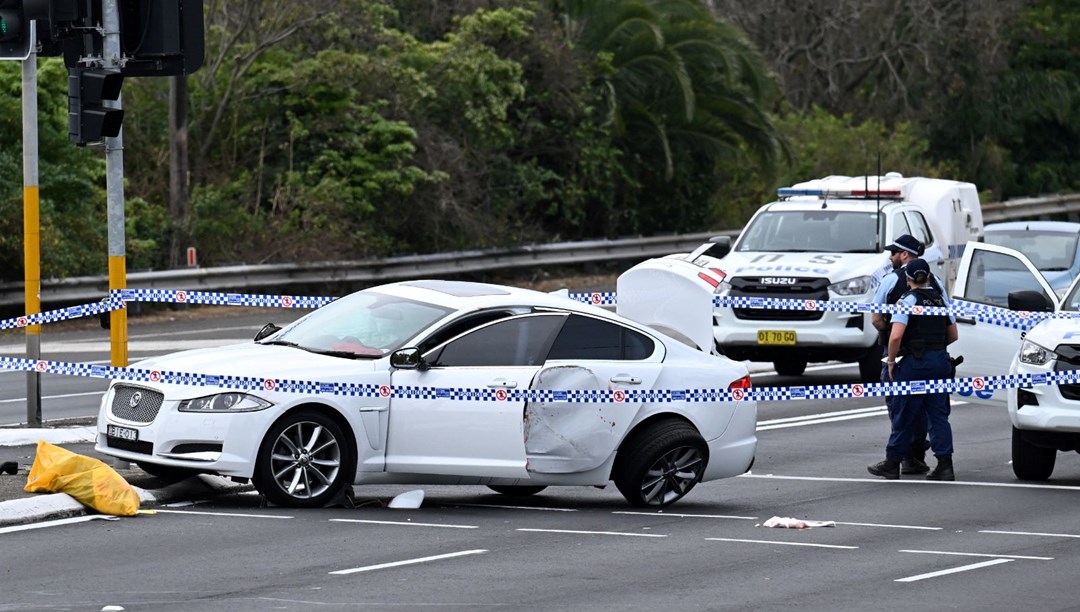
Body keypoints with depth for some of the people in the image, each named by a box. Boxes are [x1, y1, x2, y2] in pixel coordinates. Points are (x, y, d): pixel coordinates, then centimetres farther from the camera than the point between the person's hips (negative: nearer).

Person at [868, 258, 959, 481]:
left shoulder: (908, 301, -10)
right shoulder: (941, 299, 9)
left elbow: (896, 336, -19)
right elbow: (953, 335, 16)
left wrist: (891, 362, -7)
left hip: (915, 362, -6)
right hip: (941, 360, 6)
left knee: (904, 415, 3)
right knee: (938, 414, 7)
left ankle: (892, 464, 12)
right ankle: (945, 464, 1)